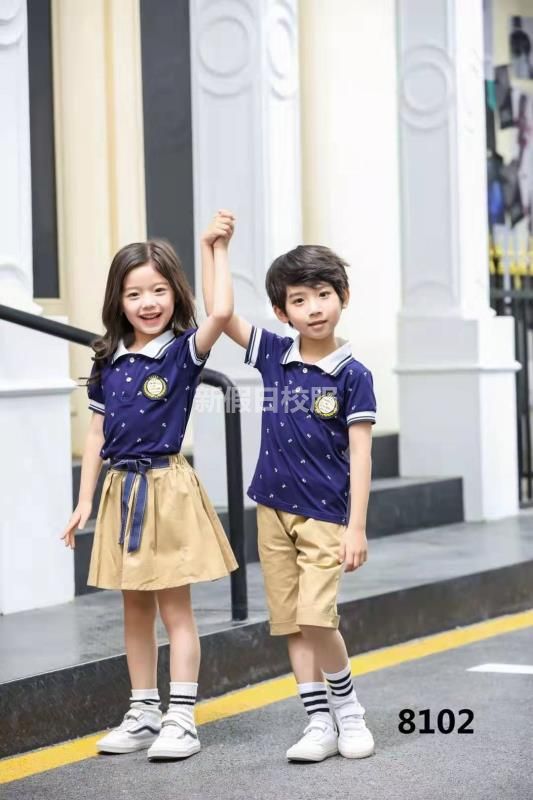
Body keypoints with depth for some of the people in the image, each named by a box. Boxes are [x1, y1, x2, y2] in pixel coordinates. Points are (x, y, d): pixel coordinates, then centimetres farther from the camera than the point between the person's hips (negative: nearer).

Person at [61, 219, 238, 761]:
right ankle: (143, 714, 20)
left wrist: (218, 250, -18)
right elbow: (96, 436, 10)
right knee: (135, 609, 12)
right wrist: (85, 501, 7)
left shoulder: (183, 351, -7)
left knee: (174, 608, 0)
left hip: (168, 488, -5)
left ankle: (181, 719, 3)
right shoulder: (108, 363, 6)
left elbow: (221, 313, -27)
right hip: (122, 489, 5)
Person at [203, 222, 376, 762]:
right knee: (291, 623, 5)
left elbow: (359, 454, -9)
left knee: (317, 618, -15)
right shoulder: (275, 355, 3)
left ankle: (347, 708, 7)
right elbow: (217, 312, 5)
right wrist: (211, 247, 0)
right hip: (273, 510, 5)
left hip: (323, 515, -5)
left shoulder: (352, 375, -8)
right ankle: (319, 723, 12)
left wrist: (356, 527, -13)